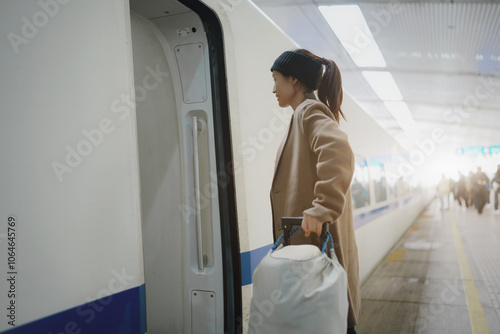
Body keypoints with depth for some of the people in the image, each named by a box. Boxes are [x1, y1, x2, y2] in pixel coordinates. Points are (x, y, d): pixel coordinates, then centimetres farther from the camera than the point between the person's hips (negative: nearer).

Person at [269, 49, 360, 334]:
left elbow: (339, 153, -31)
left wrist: (321, 209, -32)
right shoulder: (309, 112, 19)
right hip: (309, 237, 10)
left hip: (316, 237, -10)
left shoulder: (309, 111, -11)